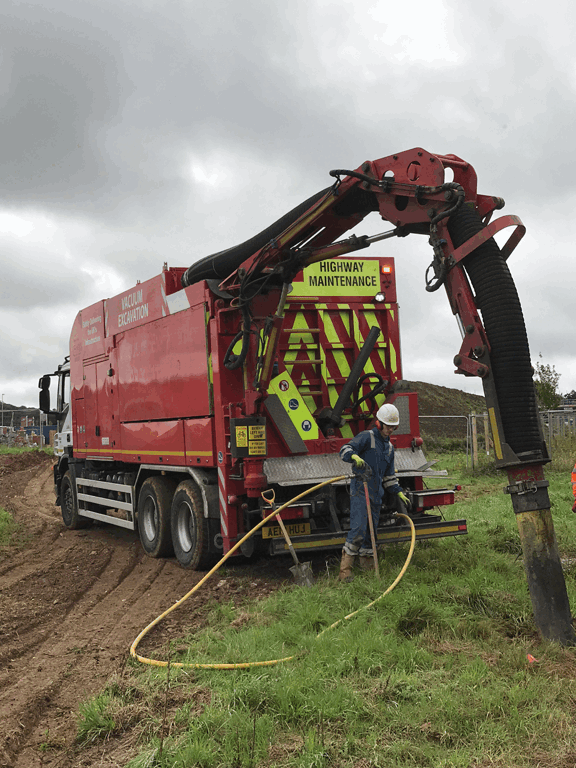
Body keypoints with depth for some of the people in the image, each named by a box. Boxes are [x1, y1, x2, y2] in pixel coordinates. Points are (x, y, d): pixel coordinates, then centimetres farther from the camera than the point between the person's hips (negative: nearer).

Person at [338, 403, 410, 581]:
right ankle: (345, 569, -12)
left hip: (376, 494, 8)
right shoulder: (366, 437, -5)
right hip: (360, 490, -8)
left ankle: (367, 566, 21)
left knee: (371, 530, 11)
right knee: (358, 528, -15)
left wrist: (399, 493, 19)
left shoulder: (389, 447, 20)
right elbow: (345, 450, -18)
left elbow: (389, 475, 27)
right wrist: (354, 456, -39)